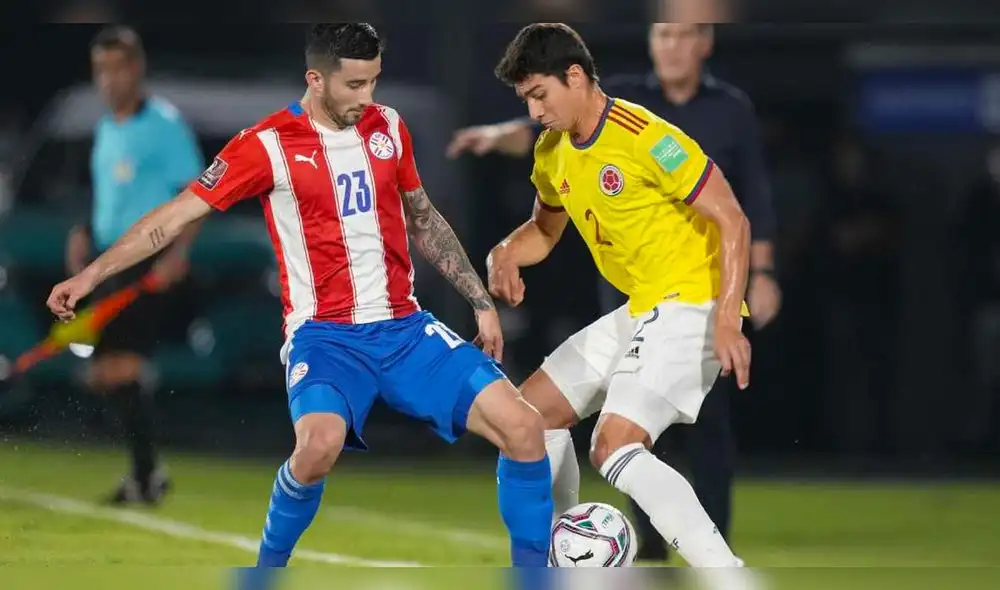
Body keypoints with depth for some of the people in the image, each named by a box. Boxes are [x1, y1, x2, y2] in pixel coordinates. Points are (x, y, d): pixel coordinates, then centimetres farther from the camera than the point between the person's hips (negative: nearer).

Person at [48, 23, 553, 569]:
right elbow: (178, 214, -5)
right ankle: (271, 562, -7)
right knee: (320, 443, -34)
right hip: (326, 334, -5)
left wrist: (481, 302, 20)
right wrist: (91, 274, -10)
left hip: (405, 328, 5)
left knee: (522, 426, -11)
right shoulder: (270, 144, -7)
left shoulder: (388, 127, 7)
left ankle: (531, 564, 6)